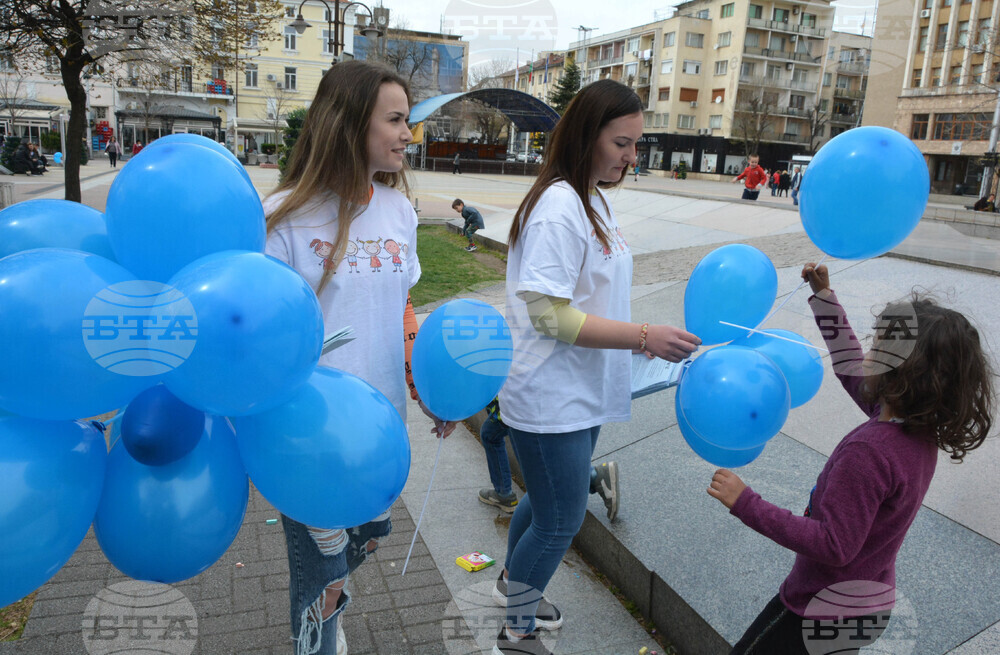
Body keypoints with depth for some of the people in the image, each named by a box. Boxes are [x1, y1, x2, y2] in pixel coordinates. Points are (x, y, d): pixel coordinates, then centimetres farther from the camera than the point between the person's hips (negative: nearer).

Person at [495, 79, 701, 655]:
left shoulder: (591, 199, 9)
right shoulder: (559, 207, -21)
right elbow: (550, 314, -26)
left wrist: (646, 339, 10)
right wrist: (643, 336, -26)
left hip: (579, 393, 9)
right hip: (551, 398, -9)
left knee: (547, 503, 24)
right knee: (562, 521, 5)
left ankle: (513, 582, 50)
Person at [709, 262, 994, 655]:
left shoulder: (869, 450, -33)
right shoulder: (921, 430, -5)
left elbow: (833, 546, -32)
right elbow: (850, 368, 9)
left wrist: (746, 504, -33)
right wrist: (824, 297, 13)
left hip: (831, 613, -8)